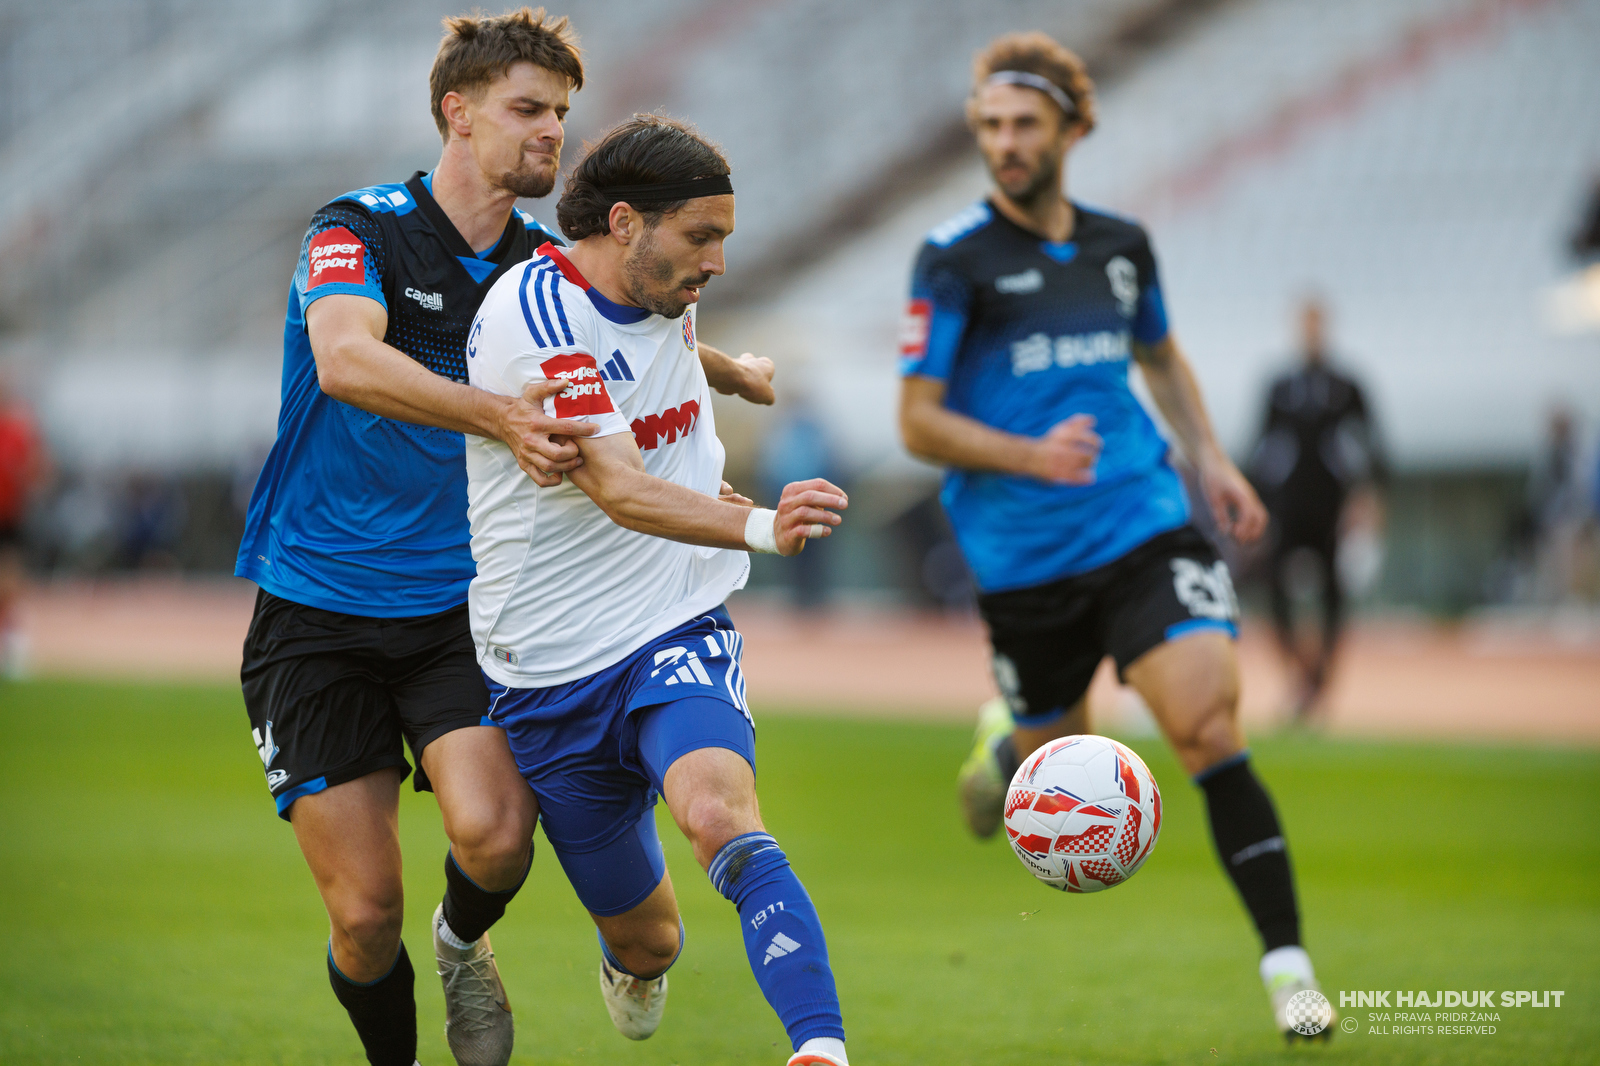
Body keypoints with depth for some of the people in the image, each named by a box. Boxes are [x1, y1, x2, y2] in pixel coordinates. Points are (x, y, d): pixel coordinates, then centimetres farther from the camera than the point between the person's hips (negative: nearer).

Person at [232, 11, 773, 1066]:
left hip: (461, 604, 3)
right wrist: (501, 416, -45)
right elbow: (346, 358, -34)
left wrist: (733, 369, 13)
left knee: (496, 833, -22)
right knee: (366, 914, -6)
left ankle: (464, 943, 13)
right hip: (319, 613, -3)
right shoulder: (359, 230, -11)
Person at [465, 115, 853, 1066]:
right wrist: (759, 528, -43)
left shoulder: (669, 297, 6)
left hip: (677, 632, 3)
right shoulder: (533, 313, -17)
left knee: (720, 813, -30)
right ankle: (636, 967, 46)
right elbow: (618, 488, -29)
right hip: (553, 673, -3)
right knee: (646, 940, 8)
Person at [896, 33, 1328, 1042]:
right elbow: (919, 422, -7)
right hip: (1025, 557, -2)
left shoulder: (1121, 245, 8)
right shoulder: (956, 260, -6)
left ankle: (1288, 962, -14)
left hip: (1145, 527, 2)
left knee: (1210, 724, -15)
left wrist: (1213, 460, 15)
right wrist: (1031, 454, -23)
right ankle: (1005, 744, 50)